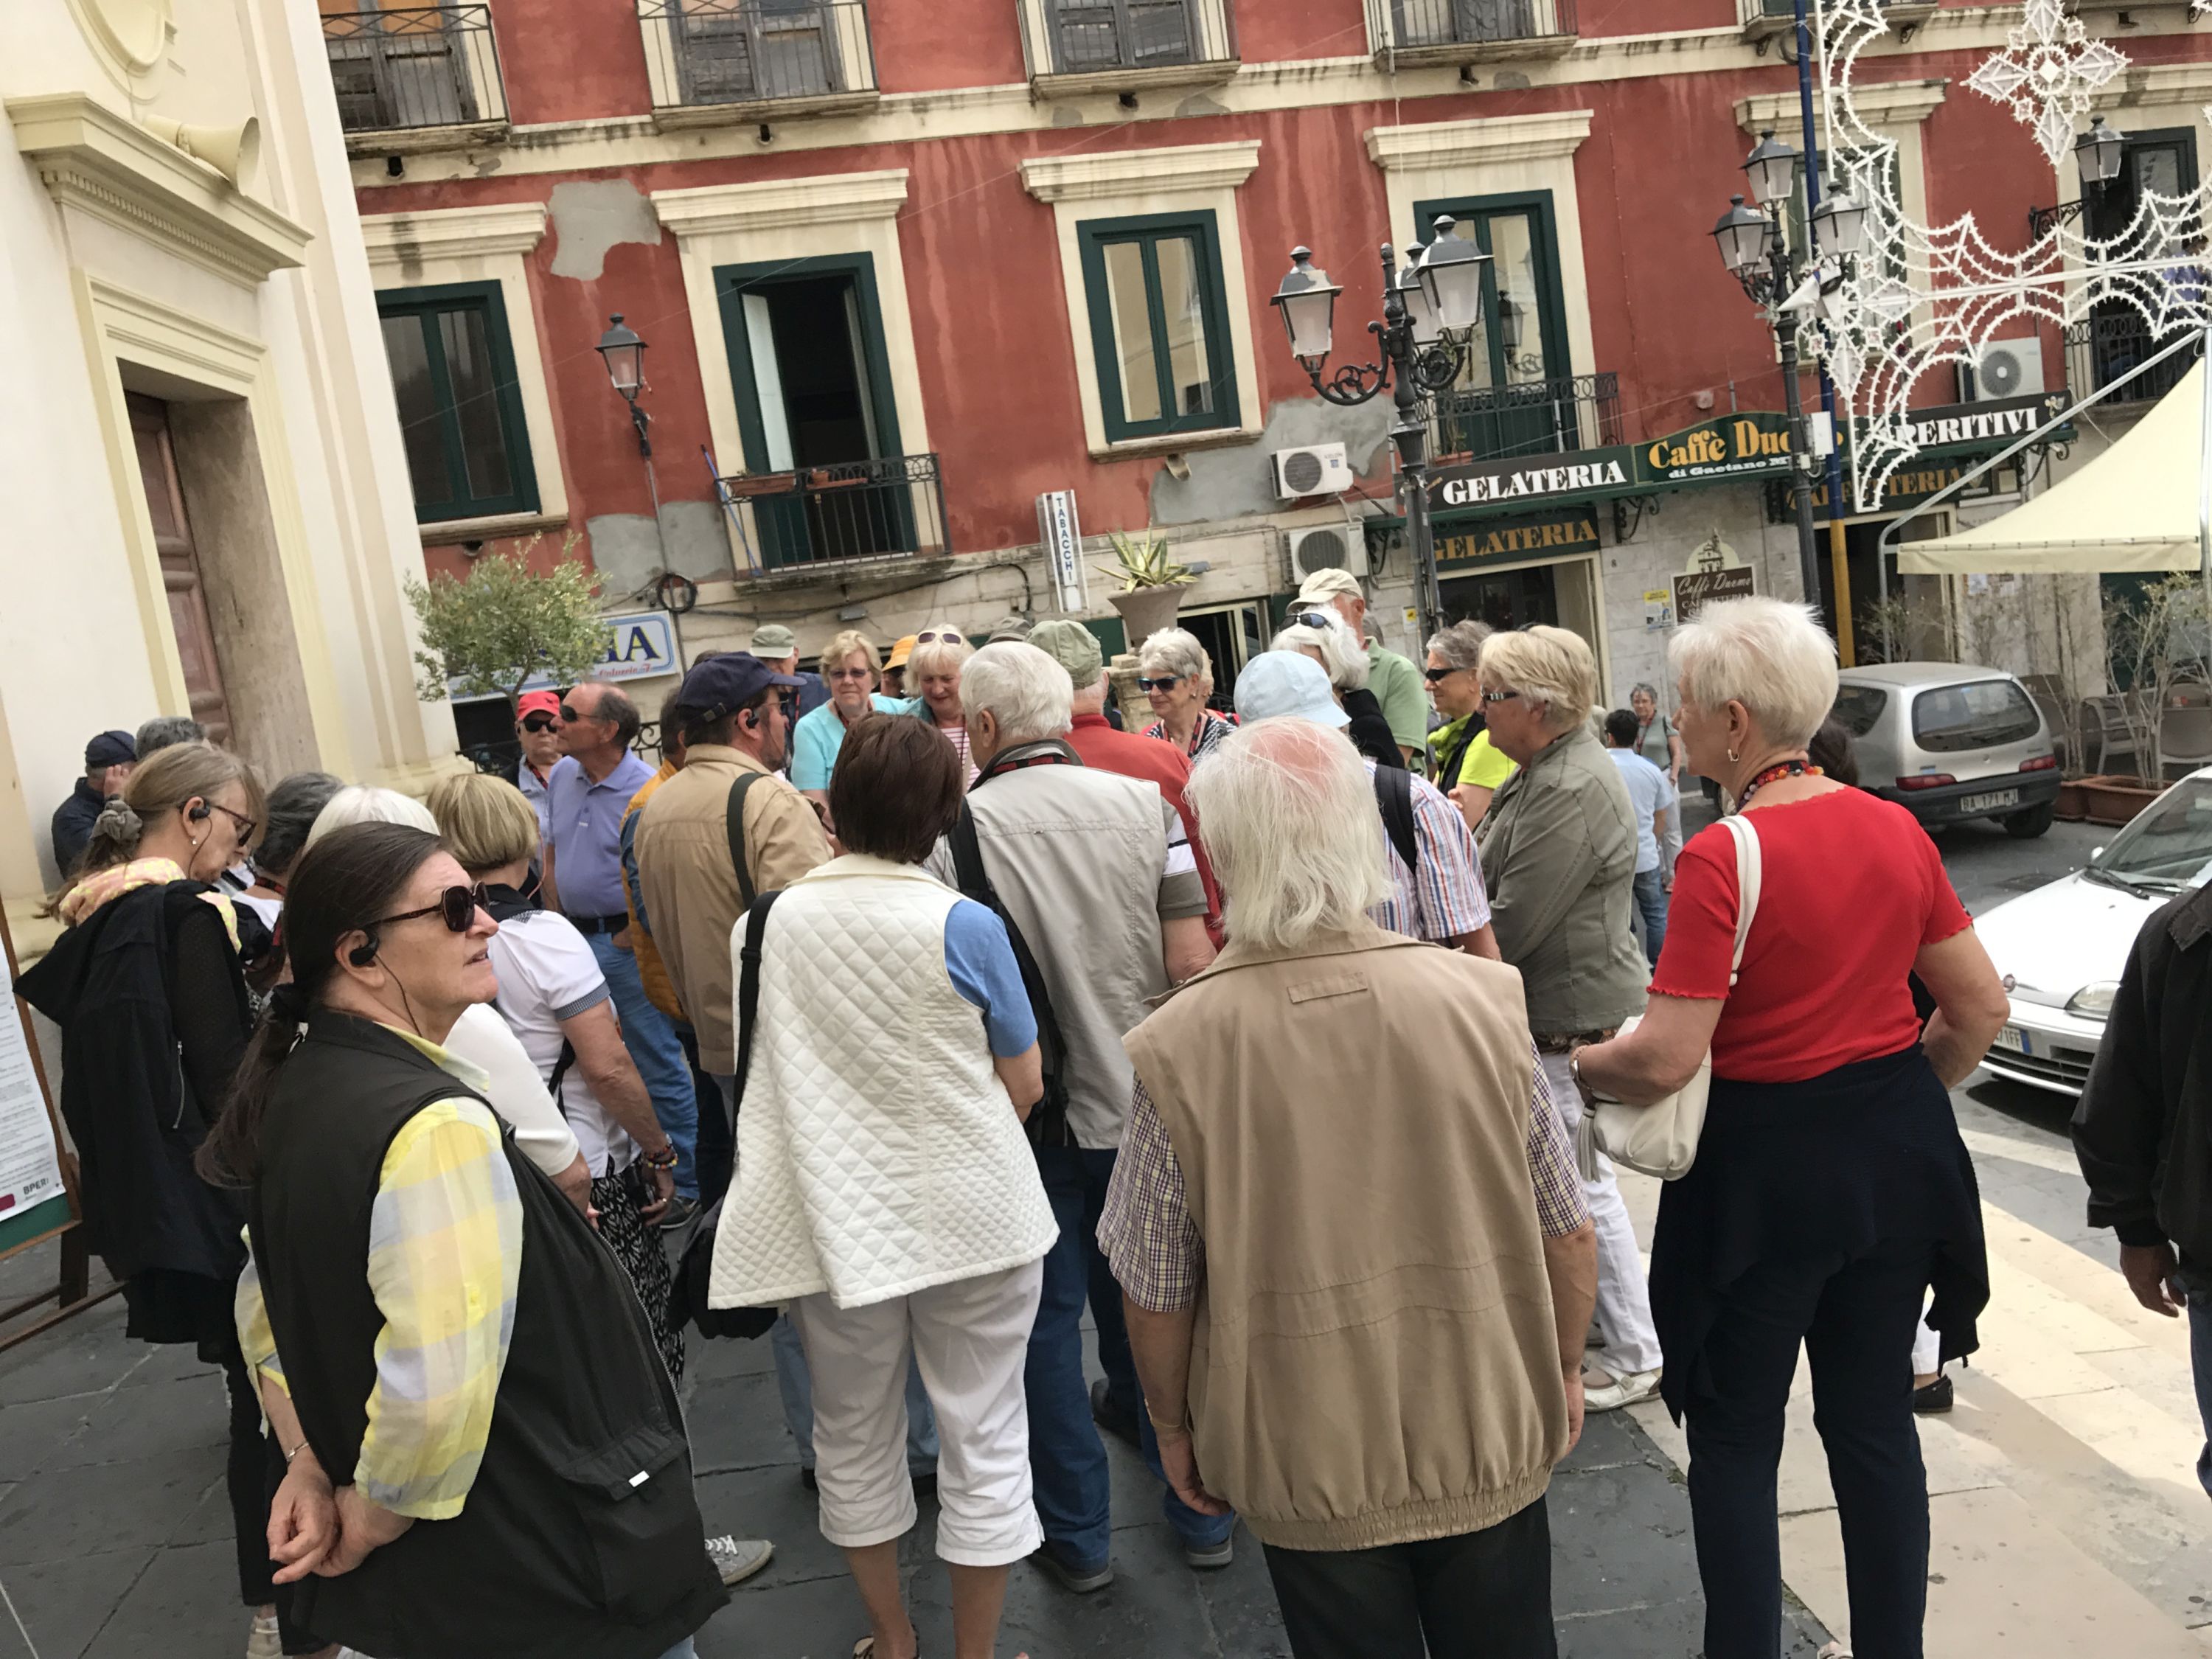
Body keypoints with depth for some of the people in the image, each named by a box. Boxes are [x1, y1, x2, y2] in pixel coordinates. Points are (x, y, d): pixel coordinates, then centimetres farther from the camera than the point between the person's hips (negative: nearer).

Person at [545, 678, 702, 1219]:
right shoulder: (561, 777, 6)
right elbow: (551, 855, 15)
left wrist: (626, 940, -13)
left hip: (628, 942, -7)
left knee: (658, 1070, 2)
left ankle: (682, 1185, 13)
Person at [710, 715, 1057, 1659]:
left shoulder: (781, 917, -6)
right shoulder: (962, 926, -15)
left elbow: (772, 1069, 6)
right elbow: (1024, 1087, -6)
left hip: (834, 1216, 4)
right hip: (969, 1216, -3)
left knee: (853, 1438, 21)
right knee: (984, 1441, 13)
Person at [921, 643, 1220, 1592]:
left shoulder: (953, 829, -14)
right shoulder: (1146, 804, -6)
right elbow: (1191, 961, -7)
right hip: (1141, 1103, 3)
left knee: (1046, 1320, 14)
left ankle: (1077, 1536, 27)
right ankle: (1201, 1511, 32)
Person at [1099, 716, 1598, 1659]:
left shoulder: (1175, 1050, -21)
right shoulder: (1484, 1001, -16)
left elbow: (1156, 1294, -11)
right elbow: (1567, 1235, -6)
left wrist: (1174, 1427, 8)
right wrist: (1564, 1369, 13)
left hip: (1309, 1465, -1)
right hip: (1493, 1439, 2)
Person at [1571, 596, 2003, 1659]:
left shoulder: (1721, 860, -21)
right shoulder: (1896, 829, -1)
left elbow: (1666, 1060, -23)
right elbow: (1981, 1009, 5)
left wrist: (1566, 1063, -6)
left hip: (1764, 1164, -6)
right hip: (1898, 1157, 6)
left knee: (1735, 1440, 11)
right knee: (1876, 1421, 20)